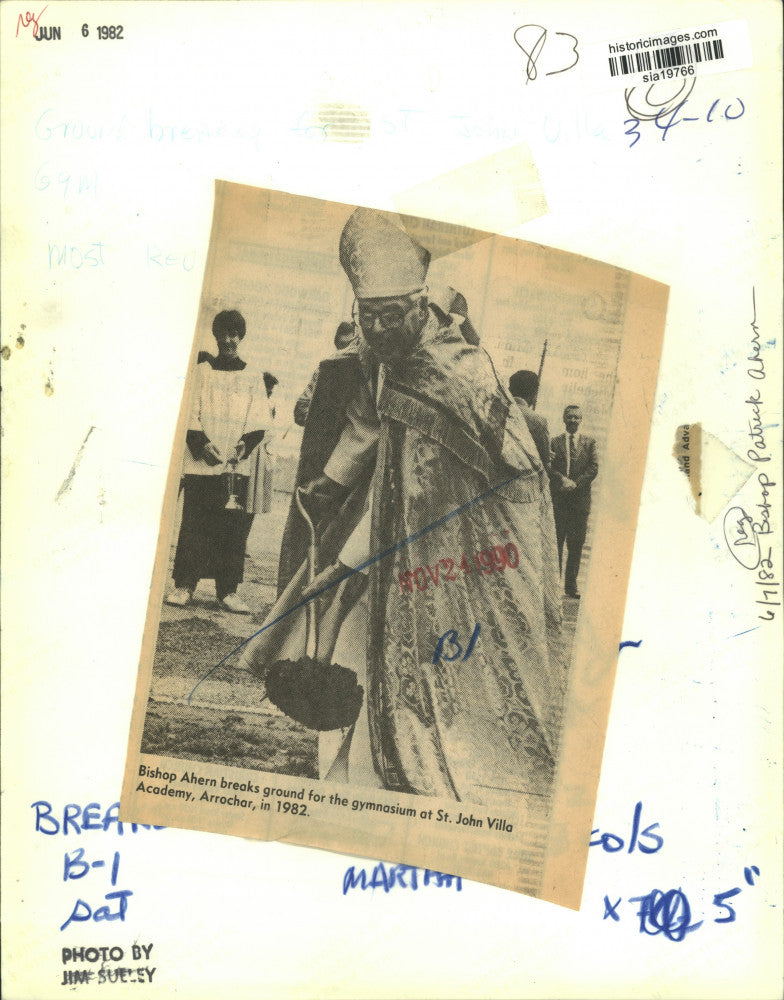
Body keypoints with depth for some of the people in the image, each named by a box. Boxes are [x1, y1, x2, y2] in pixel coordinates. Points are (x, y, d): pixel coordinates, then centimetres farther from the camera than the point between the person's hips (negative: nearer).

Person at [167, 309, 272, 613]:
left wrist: (246, 444, -11)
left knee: (233, 528, 0)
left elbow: (260, 422, 7)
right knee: (193, 525, -2)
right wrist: (202, 445, -12)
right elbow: (191, 414, 3)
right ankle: (184, 585, 6)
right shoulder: (202, 372, 9)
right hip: (200, 464, -1)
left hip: (236, 466, 1)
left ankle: (228, 590, 6)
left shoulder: (253, 379, 12)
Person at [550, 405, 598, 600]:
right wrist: (562, 480, -15)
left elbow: (594, 467, 1)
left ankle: (571, 585, 9)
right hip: (558, 498, -1)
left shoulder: (589, 442, 9)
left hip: (580, 498, 1)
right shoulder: (555, 442, 8)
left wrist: (576, 483, -10)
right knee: (555, 542, -1)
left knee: (576, 544, 2)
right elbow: (549, 467, 0)